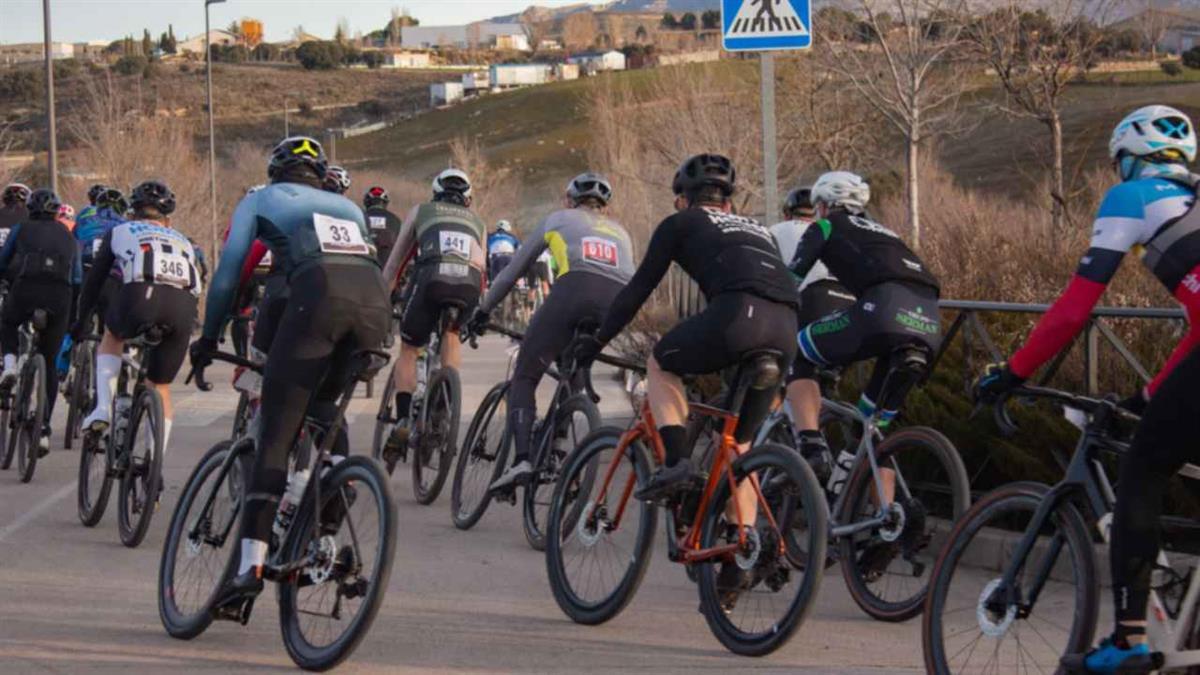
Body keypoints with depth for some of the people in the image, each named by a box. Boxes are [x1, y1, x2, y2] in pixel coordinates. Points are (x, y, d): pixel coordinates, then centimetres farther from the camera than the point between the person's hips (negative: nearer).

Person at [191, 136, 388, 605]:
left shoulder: (261, 200, 27)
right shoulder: (347, 207, 38)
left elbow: (228, 273, 21)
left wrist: (208, 338, 32)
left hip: (318, 295, -4)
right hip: (375, 303, 4)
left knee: (276, 435, -3)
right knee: (324, 413, 27)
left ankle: (251, 564, -12)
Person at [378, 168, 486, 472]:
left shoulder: (421, 211, 30)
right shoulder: (477, 222, 35)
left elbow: (393, 264, 31)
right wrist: (478, 312, 48)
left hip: (432, 278, -2)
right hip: (470, 284, 2)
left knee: (408, 350, 13)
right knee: (452, 334, 31)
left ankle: (403, 420, -5)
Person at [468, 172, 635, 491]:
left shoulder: (558, 220, 30)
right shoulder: (620, 232, 38)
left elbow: (513, 271, 33)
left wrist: (483, 310, 43)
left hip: (574, 289, -3)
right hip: (617, 303, 3)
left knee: (524, 377, 4)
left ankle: (521, 459, -15)